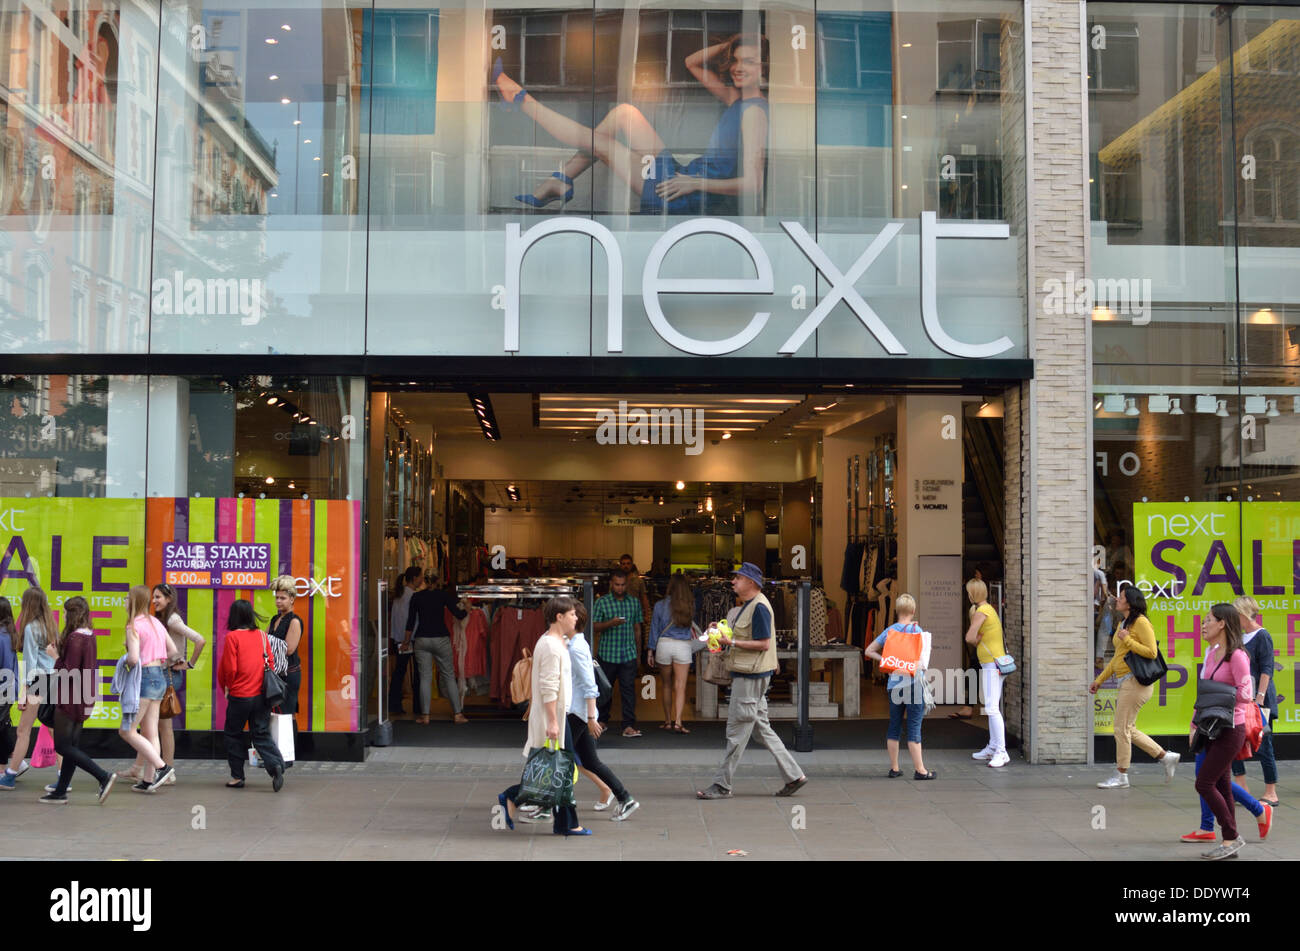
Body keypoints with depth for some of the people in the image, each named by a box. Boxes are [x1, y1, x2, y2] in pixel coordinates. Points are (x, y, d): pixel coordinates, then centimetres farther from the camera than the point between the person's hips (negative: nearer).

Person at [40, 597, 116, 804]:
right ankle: (60, 792, 18)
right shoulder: (89, 636, 10)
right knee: (72, 745, 12)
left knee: (63, 746, -4)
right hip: (83, 698, 9)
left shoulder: (75, 638, -18)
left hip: (70, 698, -9)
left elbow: (70, 671, -21)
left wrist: (55, 665, -4)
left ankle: (104, 776, -11)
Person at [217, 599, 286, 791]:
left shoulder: (232, 637, -10)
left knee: (233, 734, 13)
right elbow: (270, 663, 8)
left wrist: (226, 688, 7)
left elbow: (228, 668, -10)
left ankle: (237, 777, 17)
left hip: (239, 696, -4)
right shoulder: (262, 636, 4)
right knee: (262, 734, 8)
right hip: (261, 695, 4)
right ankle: (276, 765, -15)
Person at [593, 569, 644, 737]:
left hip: (629, 654, 1)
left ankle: (629, 726, -6)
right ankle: (602, 720, 26)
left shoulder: (634, 602, 10)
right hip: (607, 654, -1)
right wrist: (610, 623, -20)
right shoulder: (601, 602, 1)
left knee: (629, 688, -6)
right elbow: (594, 627, -3)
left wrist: (637, 647, 13)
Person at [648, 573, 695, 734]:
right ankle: (678, 722, -12)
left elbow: (654, 628, 2)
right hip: (684, 646, -1)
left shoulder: (660, 605, -3)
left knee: (667, 684, 15)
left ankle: (668, 721, 20)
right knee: (680, 686, -1)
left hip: (664, 644, 1)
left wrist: (650, 651, 8)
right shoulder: (691, 605, -3)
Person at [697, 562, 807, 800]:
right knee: (762, 728, 13)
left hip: (751, 676, -11)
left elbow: (763, 644, -20)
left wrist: (732, 642, -21)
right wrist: (723, 633, 11)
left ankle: (722, 786, 3)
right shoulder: (748, 606, 16)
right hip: (748, 675, 11)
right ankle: (793, 775, 16)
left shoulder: (759, 607, -16)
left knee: (737, 731, -4)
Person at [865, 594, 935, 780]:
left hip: (894, 683, 4)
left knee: (894, 726, 10)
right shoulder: (917, 630, -5)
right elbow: (923, 660, -8)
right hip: (914, 683, -4)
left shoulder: (889, 631, 5)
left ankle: (894, 768, 15)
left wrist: (885, 661, 6)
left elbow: (869, 651, 10)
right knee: (914, 727, -2)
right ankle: (919, 769, -1)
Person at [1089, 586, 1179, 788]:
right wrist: (1099, 680, 23)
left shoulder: (1141, 622, -11)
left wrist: (1127, 640, -17)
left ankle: (1121, 777, 4)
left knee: (1122, 729, -5)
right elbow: (1117, 659, 24)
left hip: (1136, 682, -10)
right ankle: (1166, 756, 23)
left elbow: (1151, 652, -18)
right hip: (1126, 682, 10)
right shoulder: (1123, 624, 18)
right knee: (1128, 729, 13)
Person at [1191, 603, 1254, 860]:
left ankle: (1231, 837, 4)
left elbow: (1246, 695, -18)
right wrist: (1195, 725, 15)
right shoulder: (1210, 654, 11)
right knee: (1221, 786, 11)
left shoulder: (1237, 656, -15)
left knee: (1204, 783, -8)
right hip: (1213, 729, 8)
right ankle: (1230, 841, 18)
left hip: (1231, 730, -8)